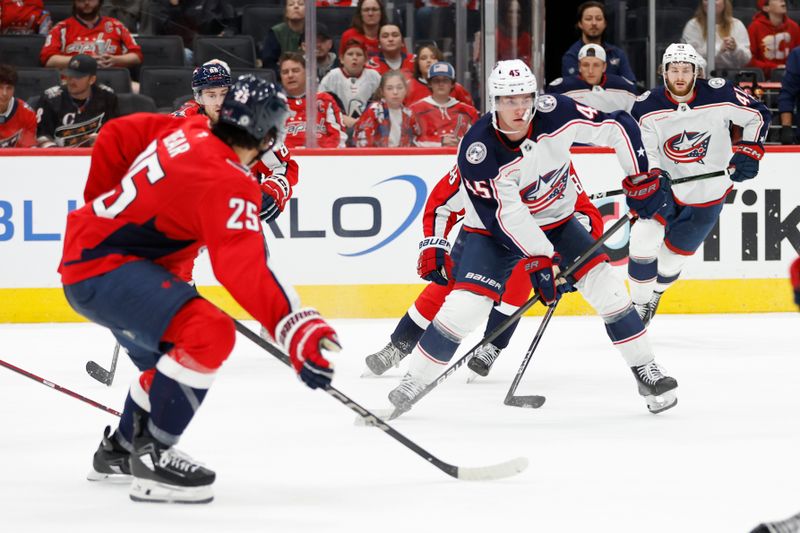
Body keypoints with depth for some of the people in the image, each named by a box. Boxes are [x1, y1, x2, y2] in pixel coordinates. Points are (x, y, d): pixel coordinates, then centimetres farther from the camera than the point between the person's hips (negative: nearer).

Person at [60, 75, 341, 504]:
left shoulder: (189, 132, 2)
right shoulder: (227, 184, -23)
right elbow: (245, 272, -34)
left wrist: (108, 208, 26)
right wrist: (296, 332, -41)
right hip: (101, 267, -10)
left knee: (170, 355, 25)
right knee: (209, 333, -25)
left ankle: (119, 450, 41)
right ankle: (151, 459, -18)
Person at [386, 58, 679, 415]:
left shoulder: (555, 114, -23)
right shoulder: (477, 150, -29)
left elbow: (617, 127, -13)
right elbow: (505, 215, -28)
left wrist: (640, 179, -14)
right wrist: (540, 261, -31)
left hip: (556, 219, 3)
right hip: (494, 229, -3)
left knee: (604, 283, -9)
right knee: (464, 305, -16)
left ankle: (646, 372, 4)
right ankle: (413, 382, -1)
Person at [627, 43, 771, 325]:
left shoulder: (719, 95, -18)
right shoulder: (647, 108, -15)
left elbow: (758, 115, -5)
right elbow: (640, 151, -13)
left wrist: (749, 151, -15)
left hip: (707, 193, 0)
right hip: (665, 187, 0)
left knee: (674, 253, 5)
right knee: (644, 239, -18)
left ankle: (654, 293, 35)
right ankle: (639, 305, 0)